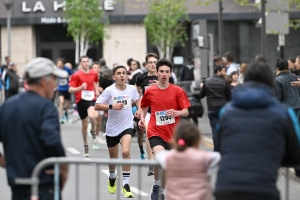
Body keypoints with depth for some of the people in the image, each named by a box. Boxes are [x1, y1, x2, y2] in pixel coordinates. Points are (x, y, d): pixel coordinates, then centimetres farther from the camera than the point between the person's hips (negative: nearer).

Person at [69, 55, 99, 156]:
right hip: (81, 100, -1)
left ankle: (93, 132, 3)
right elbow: (70, 89, -7)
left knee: (92, 116, -30)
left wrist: (96, 90, 9)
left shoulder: (94, 73, 4)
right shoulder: (76, 75, -7)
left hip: (91, 99, 1)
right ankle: (85, 145, 26)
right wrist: (80, 87, -23)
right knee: (84, 124, 7)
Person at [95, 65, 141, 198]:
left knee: (126, 152, -24)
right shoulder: (109, 90, -12)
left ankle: (126, 185, -17)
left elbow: (137, 99, 18)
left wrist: (139, 110, 0)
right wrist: (112, 106, -26)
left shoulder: (132, 89, -4)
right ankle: (112, 178, 49)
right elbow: (97, 106, -13)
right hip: (112, 128, 0)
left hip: (127, 126, 0)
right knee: (113, 157, 16)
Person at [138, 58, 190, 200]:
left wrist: (177, 113, -22)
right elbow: (144, 107, 20)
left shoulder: (178, 91, -2)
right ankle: (156, 185, -7)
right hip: (155, 131, -2)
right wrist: (142, 119, 3)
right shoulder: (150, 91, 1)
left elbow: (186, 111, -1)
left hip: (173, 133, 2)